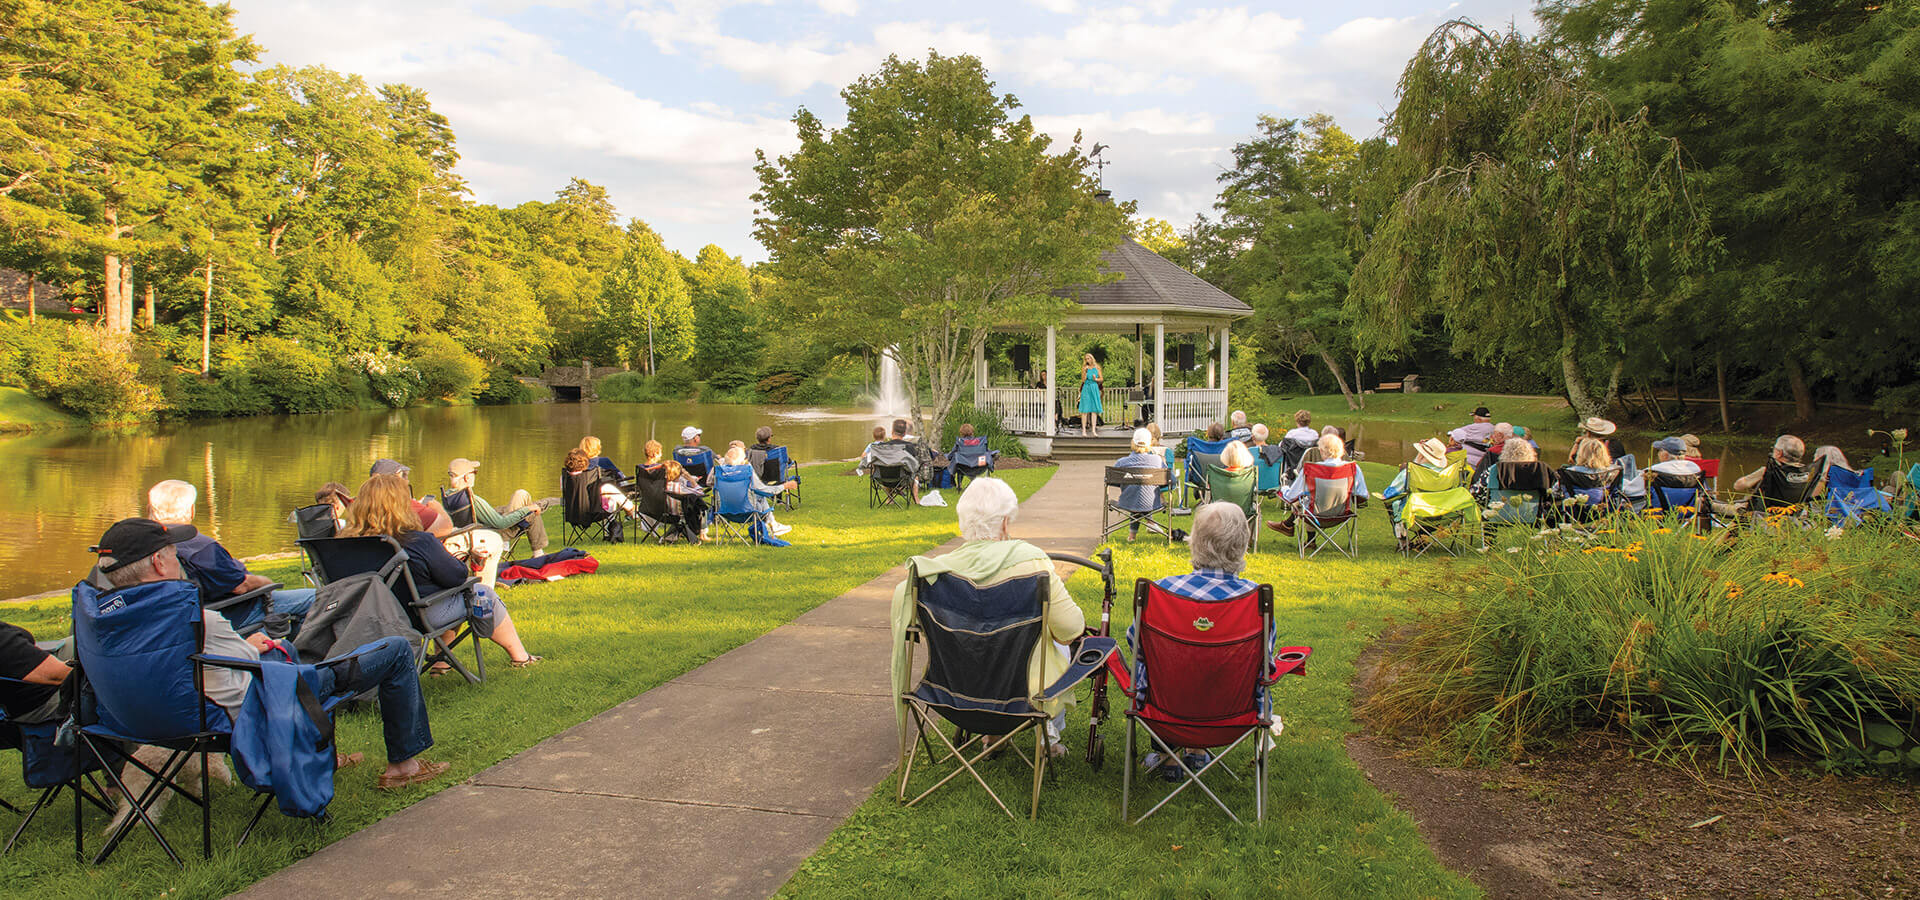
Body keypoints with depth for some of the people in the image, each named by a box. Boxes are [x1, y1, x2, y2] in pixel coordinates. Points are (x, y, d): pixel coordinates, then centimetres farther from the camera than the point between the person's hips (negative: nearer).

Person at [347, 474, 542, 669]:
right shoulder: (420, 542, -26)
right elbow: (457, 576, -16)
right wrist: (452, 559, 6)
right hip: (428, 615, -7)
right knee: (484, 595, 14)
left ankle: (441, 660, 31)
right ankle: (518, 655, 25)